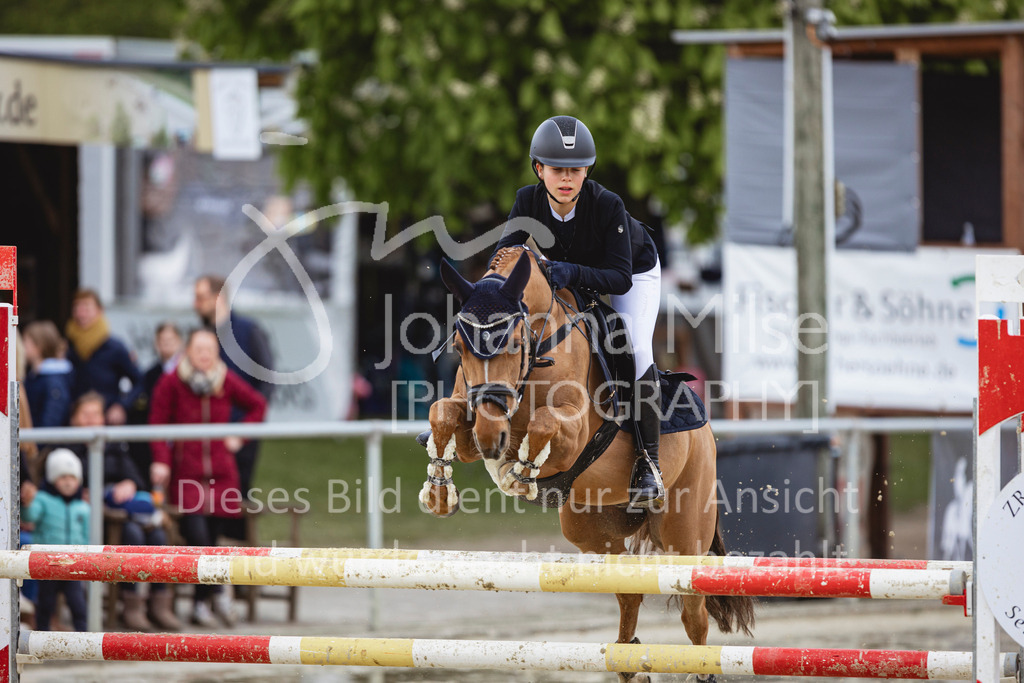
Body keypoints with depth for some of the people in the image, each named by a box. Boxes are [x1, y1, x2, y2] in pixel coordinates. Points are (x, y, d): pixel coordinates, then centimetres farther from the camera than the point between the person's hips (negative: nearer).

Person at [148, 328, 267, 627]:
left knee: (212, 538, 3)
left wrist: (239, 436, 9)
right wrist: (161, 460, -14)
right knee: (198, 537, -19)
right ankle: (218, 593, -4)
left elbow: (257, 404, 20)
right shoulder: (170, 383, -3)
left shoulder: (227, 381, 6)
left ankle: (201, 605, 14)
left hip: (221, 473, 3)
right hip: (186, 475, -3)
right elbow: (157, 424, -2)